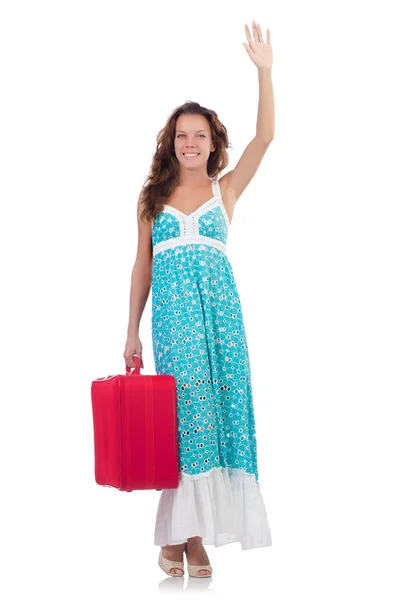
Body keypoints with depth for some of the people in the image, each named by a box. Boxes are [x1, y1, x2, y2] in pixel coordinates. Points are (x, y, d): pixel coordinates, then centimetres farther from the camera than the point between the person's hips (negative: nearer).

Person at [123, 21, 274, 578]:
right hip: (171, 313, 0)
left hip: (218, 308, 0)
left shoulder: (226, 189, 10)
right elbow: (142, 266, 13)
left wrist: (264, 70, -10)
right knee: (180, 410, -4)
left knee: (216, 407, -3)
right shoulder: (153, 196, 12)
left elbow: (265, 137, -3)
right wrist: (133, 330, 9)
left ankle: (195, 532, 5)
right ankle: (175, 533, 5)